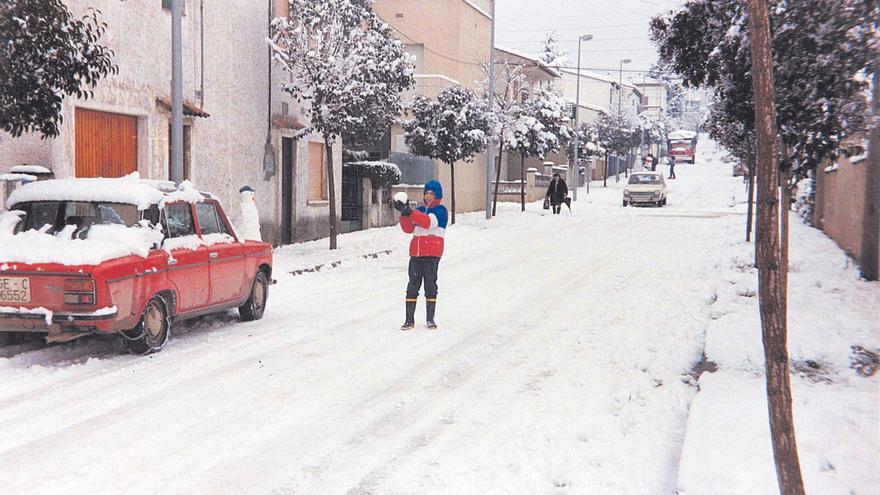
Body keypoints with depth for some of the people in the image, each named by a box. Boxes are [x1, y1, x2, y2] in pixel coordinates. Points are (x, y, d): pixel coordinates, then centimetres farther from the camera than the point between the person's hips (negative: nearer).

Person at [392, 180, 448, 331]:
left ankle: (430, 319, 10)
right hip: (416, 253, 4)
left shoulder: (441, 210, -1)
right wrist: (404, 213, -12)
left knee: (430, 285, 0)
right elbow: (408, 228, 5)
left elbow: (428, 222, -20)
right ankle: (409, 320, 4)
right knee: (413, 285, 1)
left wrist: (409, 211, -28)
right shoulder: (419, 209, 15)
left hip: (432, 254, -4)